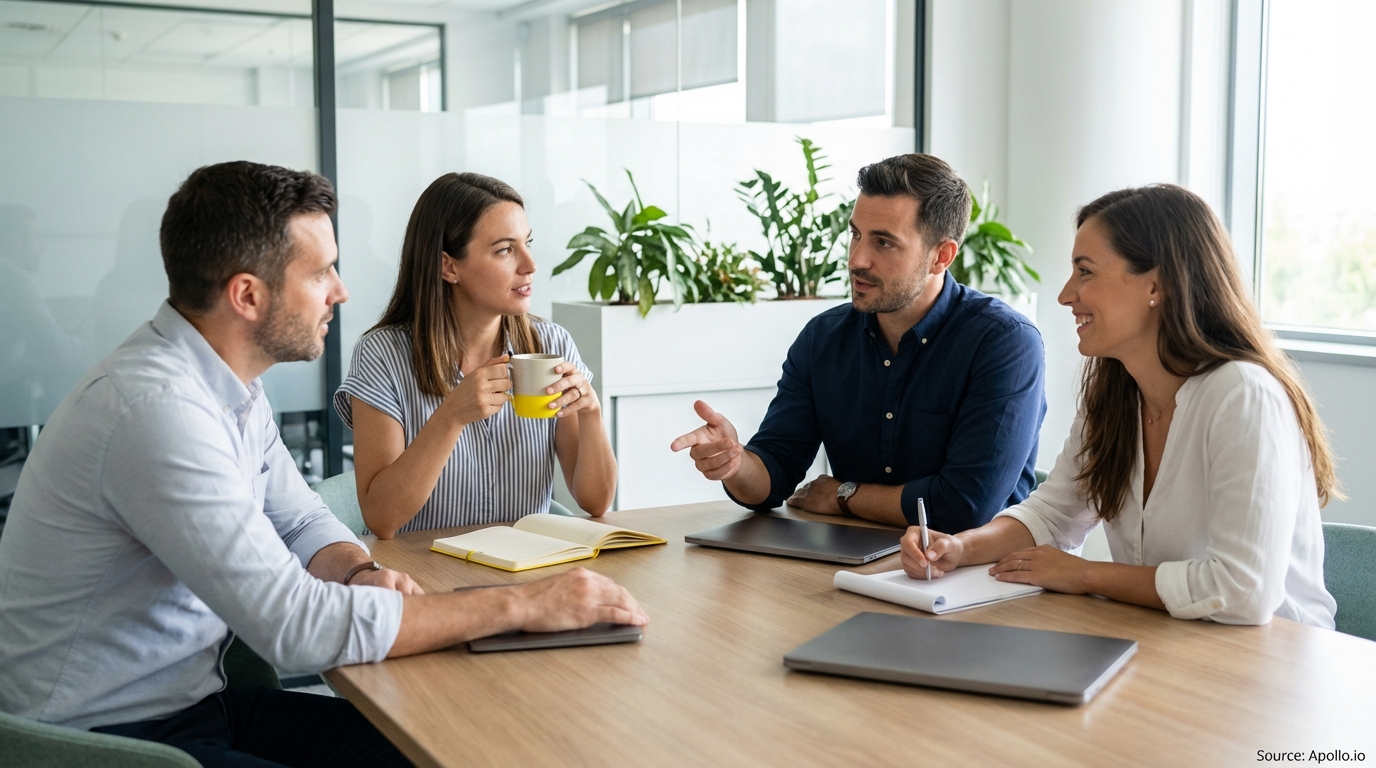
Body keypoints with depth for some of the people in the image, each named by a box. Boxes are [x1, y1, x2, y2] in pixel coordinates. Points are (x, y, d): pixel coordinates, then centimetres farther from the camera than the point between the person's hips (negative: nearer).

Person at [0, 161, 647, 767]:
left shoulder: (229, 383, 4)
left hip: (195, 700, 9)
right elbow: (296, 626, -30)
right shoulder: (157, 411, -27)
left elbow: (302, 522, 14)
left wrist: (359, 573, -10)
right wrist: (521, 605, -25)